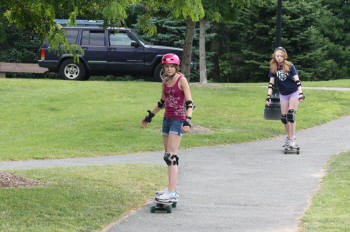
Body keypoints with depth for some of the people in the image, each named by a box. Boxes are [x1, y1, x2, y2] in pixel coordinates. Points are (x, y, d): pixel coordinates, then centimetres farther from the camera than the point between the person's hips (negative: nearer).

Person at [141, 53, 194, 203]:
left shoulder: (181, 80, -9)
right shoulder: (165, 81, 12)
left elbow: (189, 103, -13)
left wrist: (188, 121, -24)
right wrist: (149, 116, 30)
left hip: (178, 119, -8)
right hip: (167, 119, 8)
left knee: (171, 156, -15)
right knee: (168, 155, 11)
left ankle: (172, 193, -20)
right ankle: (172, 189, 20)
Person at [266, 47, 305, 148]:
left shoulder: (290, 66, -13)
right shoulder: (273, 68, -2)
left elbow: (297, 80, -15)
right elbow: (271, 83, 0)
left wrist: (301, 93, -23)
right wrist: (269, 96, -7)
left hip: (293, 92, -4)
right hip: (283, 94, 4)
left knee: (291, 114, -16)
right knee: (283, 117, 3)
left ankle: (293, 139, -14)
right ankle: (289, 137, 19)